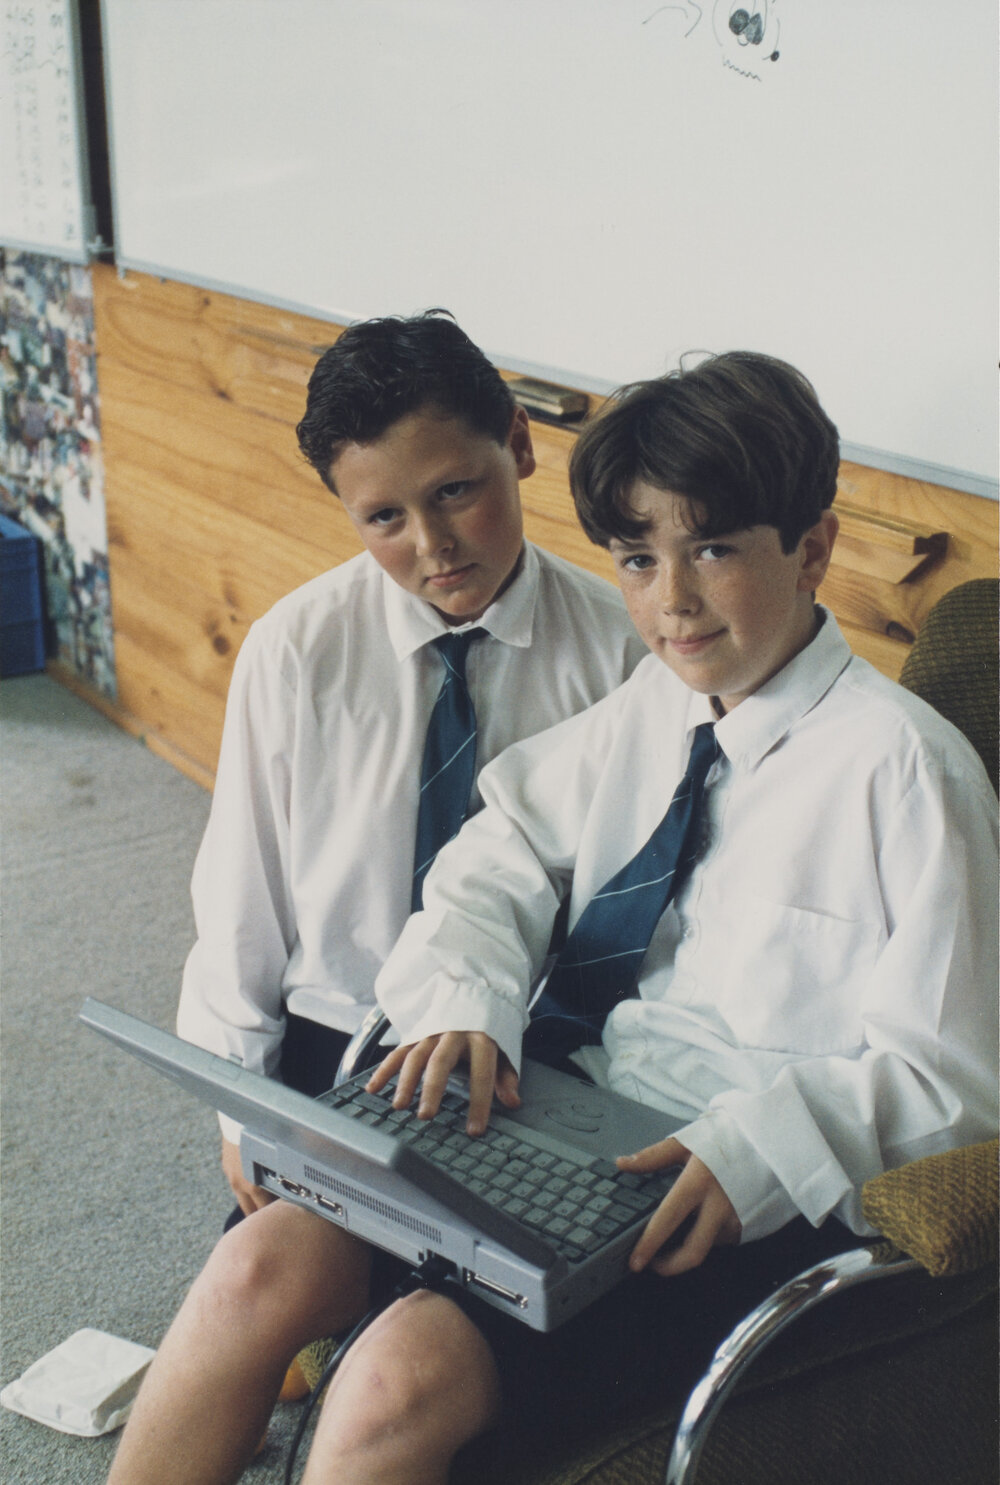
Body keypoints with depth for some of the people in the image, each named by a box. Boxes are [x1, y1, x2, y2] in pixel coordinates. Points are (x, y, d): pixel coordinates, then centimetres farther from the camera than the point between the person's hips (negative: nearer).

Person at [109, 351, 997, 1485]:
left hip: (752, 1205, -6)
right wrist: (465, 1003, -7)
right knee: (264, 1264, -13)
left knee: (408, 1370, -24)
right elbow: (501, 858, 13)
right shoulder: (652, 703, 8)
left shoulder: (900, 765, -12)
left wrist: (752, 1154, -26)